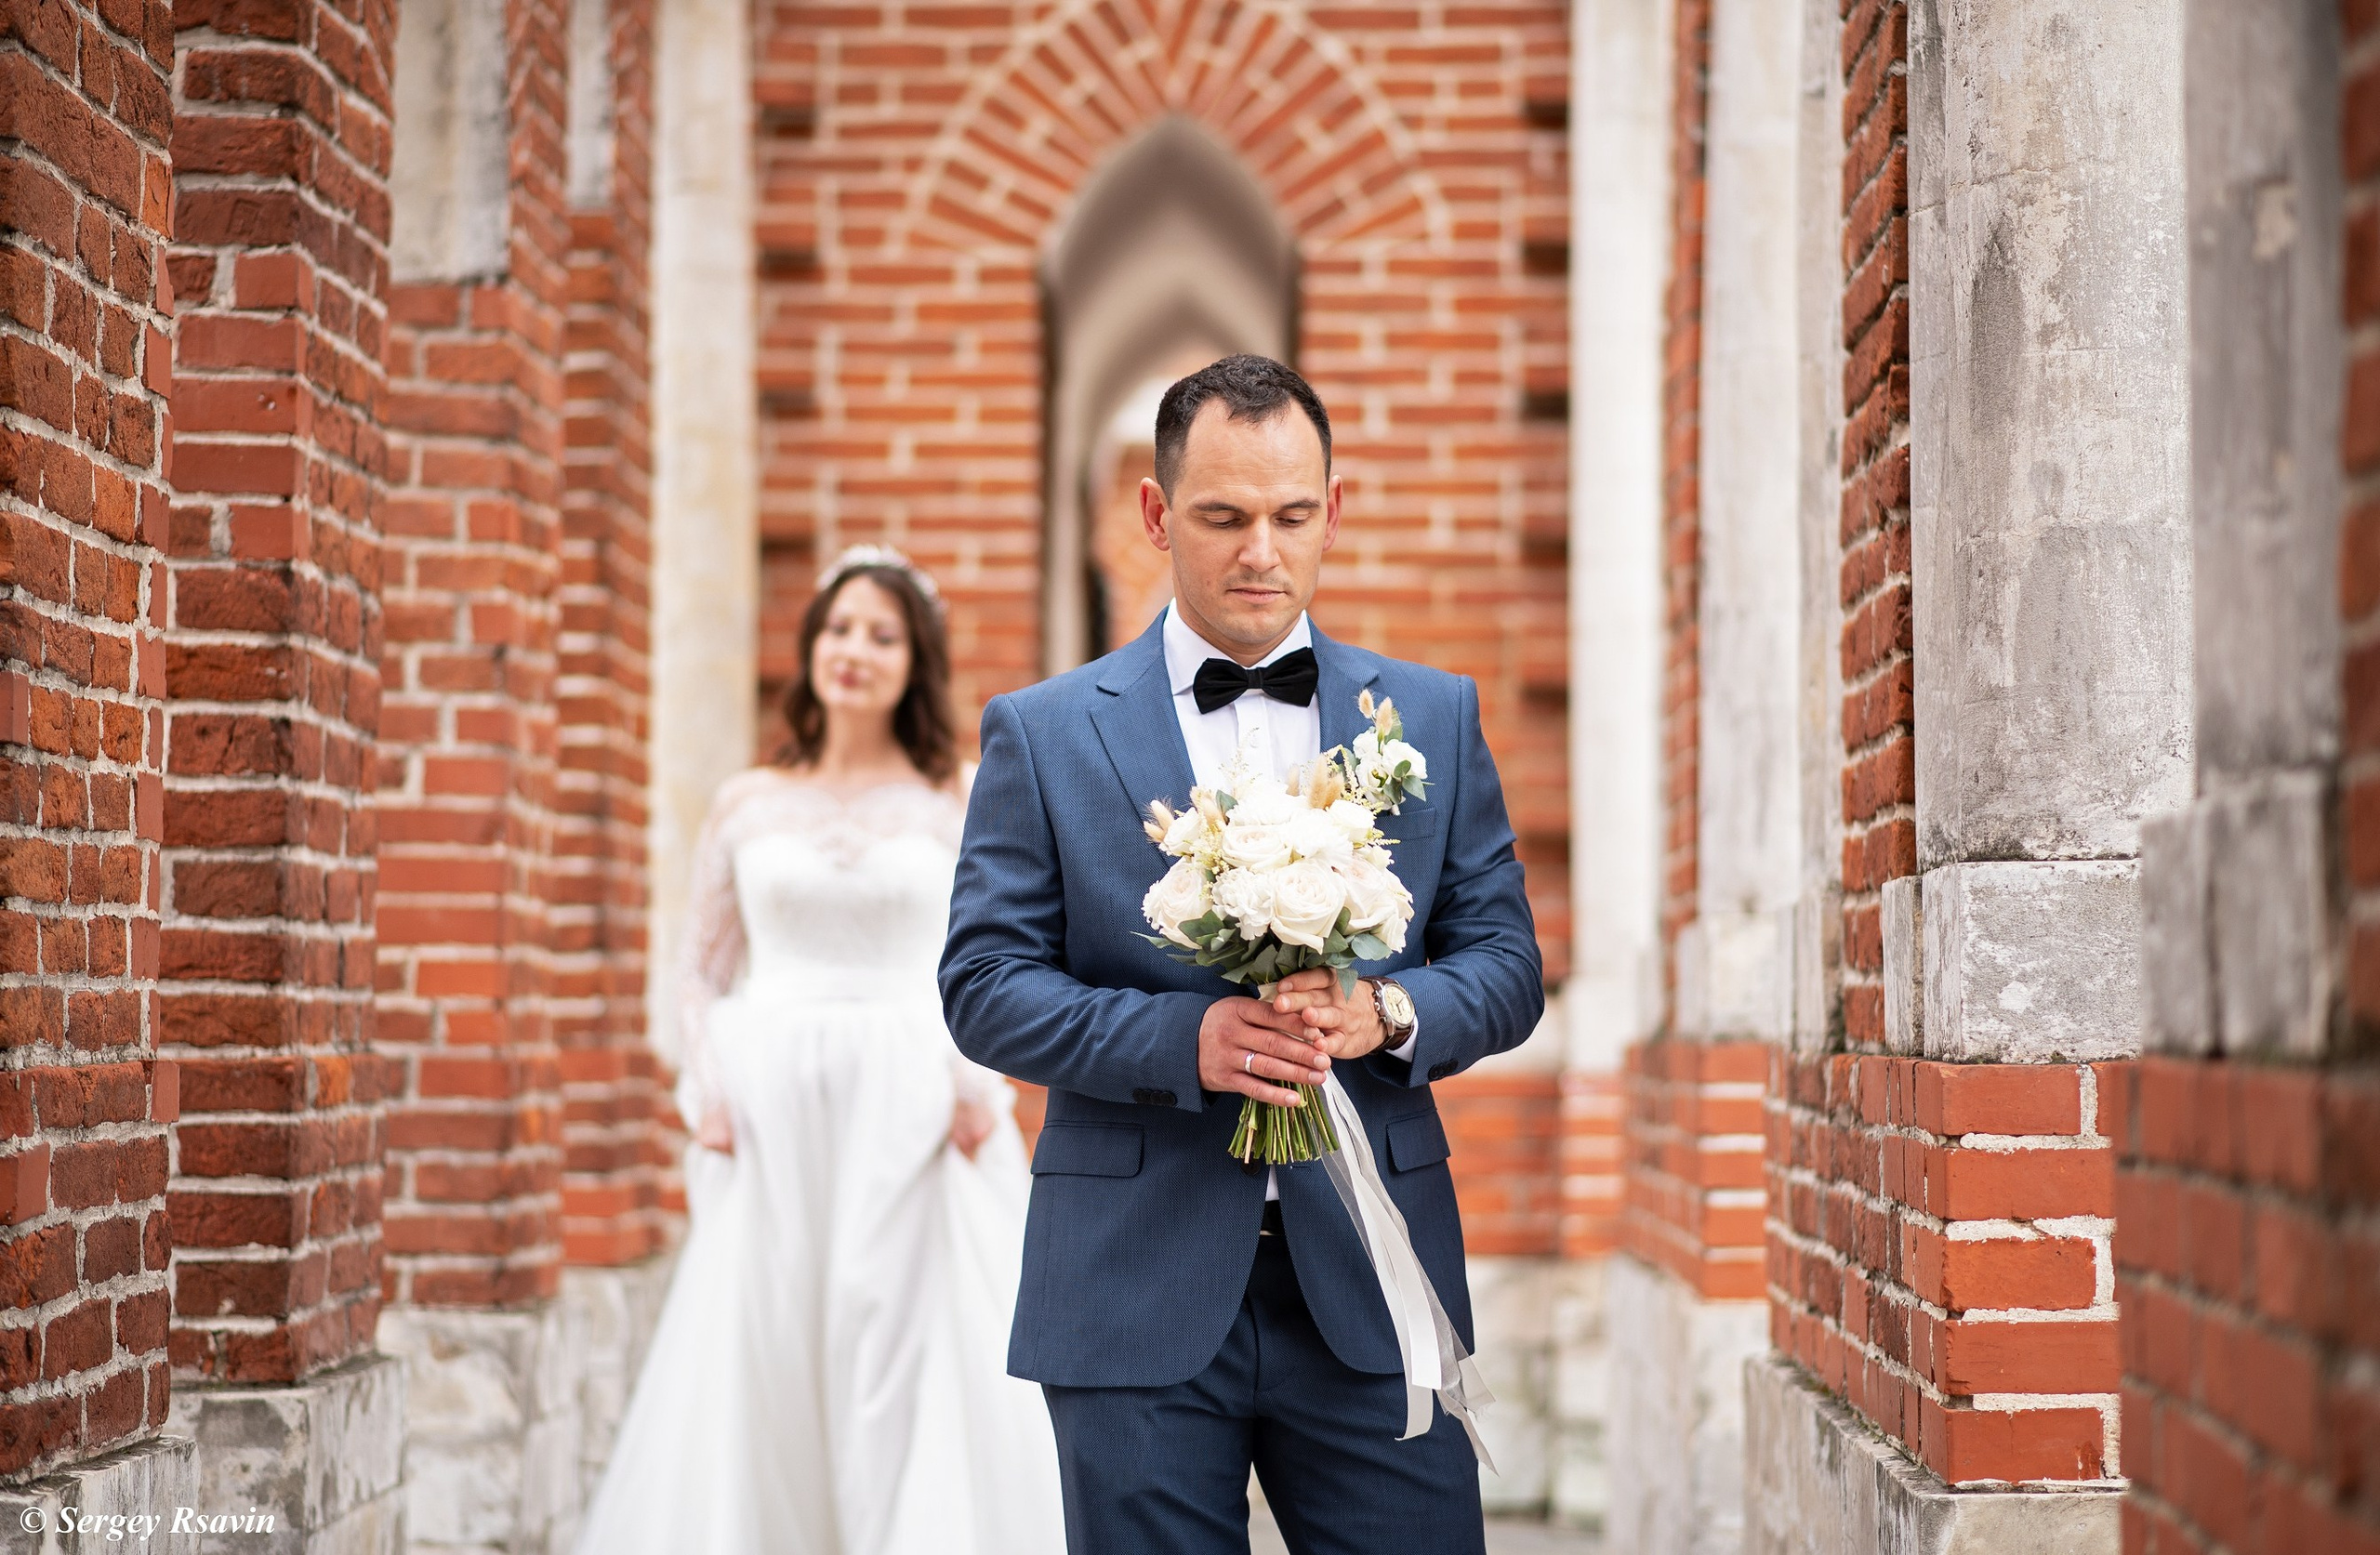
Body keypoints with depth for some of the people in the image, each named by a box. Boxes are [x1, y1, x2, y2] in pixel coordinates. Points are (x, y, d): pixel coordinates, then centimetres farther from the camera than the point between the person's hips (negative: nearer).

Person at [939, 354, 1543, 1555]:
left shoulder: (1435, 718, 11)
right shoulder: (1042, 735, 5)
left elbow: (1505, 961, 8)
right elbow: (984, 984, -2)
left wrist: (1385, 1012, -14)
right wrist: (1184, 1038, -17)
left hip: (1370, 1286, 1)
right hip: (1138, 1302, -1)